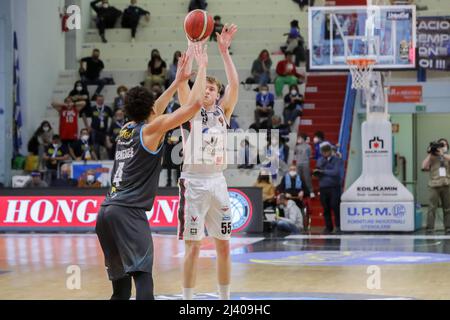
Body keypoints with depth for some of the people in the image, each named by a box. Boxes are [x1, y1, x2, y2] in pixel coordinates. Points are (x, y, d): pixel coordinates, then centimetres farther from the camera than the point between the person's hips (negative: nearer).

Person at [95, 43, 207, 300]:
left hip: (107, 212, 8)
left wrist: (179, 81, 42)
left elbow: (152, 112, 39)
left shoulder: (127, 129, 20)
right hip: (128, 212, -8)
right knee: (142, 275, -16)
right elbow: (194, 104, -4)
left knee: (121, 288, 12)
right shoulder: (152, 129, -1)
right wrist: (202, 67, 8)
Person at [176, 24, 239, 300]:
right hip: (194, 182, -4)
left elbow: (234, 84, -7)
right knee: (193, 246, -4)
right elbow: (182, 82, -15)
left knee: (224, 245, 8)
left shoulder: (223, 111, 8)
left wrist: (224, 51, -13)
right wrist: (192, 48, -21)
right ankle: (188, 301, 3)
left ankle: (225, 299, 19)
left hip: (217, 181, 4)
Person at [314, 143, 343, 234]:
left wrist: (323, 171, -6)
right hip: (323, 188, 4)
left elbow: (336, 172, -12)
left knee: (335, 207, -10)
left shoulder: (336, 160, 1)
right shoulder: (320, 160, 14)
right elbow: (317, 170, -2)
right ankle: (328, 227, 13)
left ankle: (338, 226, -2)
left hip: (334, 187, -4)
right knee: (326, 208, 6)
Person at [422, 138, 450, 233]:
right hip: (434, 185, -2)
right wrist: (430, 154, -2)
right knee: (432, 208, -7)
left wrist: (442, 153, -12)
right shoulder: (432, 158, 11)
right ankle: (429, 228, -8)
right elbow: (424, 167, -4)